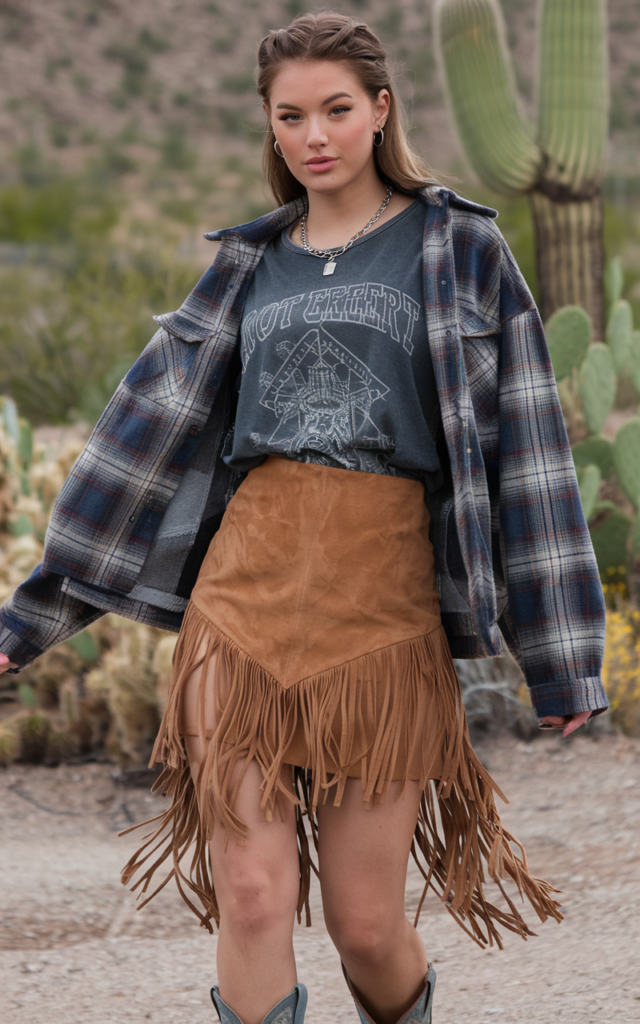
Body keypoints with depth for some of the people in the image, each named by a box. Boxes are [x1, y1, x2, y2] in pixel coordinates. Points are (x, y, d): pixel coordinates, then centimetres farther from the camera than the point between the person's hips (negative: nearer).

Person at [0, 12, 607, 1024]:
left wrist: (561, 655, 0)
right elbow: (151, 427, 16)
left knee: (365, 920, -1)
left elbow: (522, 444, 3)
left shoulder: (458, 249, 5)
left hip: (383, 601, -2)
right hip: (248, 588, 2)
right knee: (251, 899, -8)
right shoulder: (251, 265, 14)